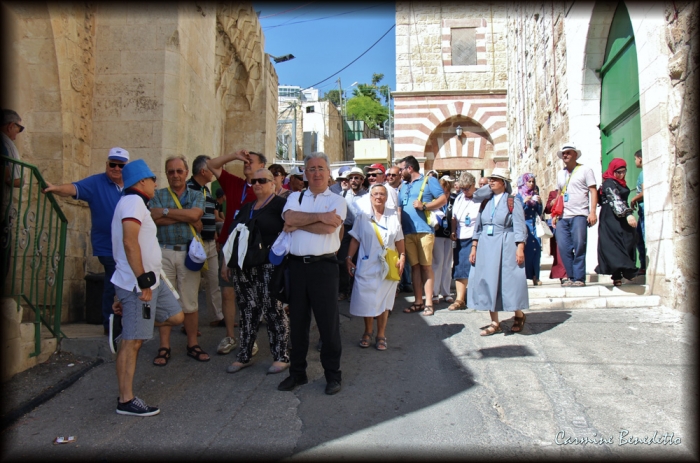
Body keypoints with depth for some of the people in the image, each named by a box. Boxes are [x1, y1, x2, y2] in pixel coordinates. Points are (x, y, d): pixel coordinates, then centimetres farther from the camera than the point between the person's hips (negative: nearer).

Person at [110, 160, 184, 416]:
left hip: (150, 281, 10)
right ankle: (126, 401, 4)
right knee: (132, 341, -4)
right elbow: (130, 242, -24)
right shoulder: (133, 201, -13)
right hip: (138, 283, -10)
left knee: (176, 317, 13)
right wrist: (143, 281, -23)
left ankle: (123, 320, 18)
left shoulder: (134, 202, 19)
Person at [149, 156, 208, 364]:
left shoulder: (196, 195, 10)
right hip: (164, 253, 0)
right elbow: (155, 218, -10)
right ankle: (164, 347, 13)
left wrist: (166, 211, -9)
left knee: (190, 302, 4)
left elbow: (194, 214, -12)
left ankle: (193, 344, 16)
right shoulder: (158, 195, 9)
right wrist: (187, 218, -10)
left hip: (189, 253, 0)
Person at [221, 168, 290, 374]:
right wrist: (227, 263, 19)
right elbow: (232, 235, 22)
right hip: (243, 266, 6)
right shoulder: (246, 208, 21)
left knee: (273, 310, -5)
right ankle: (244, 356, 19)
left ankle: (282, 356, 4)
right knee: (247, 311, 10)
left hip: (268, 266, -6)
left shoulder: (280, 204, 0)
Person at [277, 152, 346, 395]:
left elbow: (329, 227, -14)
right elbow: (289, 217, -9)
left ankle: (332, 374, 18)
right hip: (297, 265, 3)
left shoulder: (337, 200, 5)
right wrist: (320, 217, -13)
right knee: (297, 321, 11)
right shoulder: (295, 197, 13)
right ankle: (297, 372, 25)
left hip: (324, 266, -3)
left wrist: (297, 224, -6)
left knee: (328, 322, 3)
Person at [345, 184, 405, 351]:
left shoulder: (394, 215, 8)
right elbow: (355, 240, 4)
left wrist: (402, 257, -1)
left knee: (384, 301, 3)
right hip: (367, 265, -1)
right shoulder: (362, 216, 5)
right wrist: (349, 258, -3)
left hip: (387, 266, 1)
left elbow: (399, 240, 9)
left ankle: (381, 335, 15)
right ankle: (368, 332, 20)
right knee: (367, 300, 2)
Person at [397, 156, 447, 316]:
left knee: (426, 266, -3)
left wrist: (424, 205, -15)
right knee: (414, 266, 6)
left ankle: (428, 303, 1)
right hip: (407, 232, 6)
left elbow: (443, 199, -4)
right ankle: (418, 302, 12)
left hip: (424, 230, -5)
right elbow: (398, 207, 23)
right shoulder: (403, 186, 22)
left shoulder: (429, 180, 4)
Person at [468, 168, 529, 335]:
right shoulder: (486, 202, 13)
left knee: (509, 281, 0)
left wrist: (520, 248, -17)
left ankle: (518, 315, 25)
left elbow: (520, 227, -7)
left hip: (506, 246, -5)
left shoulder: (513, 202, -1)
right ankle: (494, 323, 10)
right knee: (488, 282, 3)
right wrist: (474, 248, 8)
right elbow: (478, 227, 14)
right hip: (486, 246, 5)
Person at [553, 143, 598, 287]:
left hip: (579, 215, -5)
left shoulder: (584, 170, 5)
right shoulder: (560, 174, 20)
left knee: (579, 247, -7)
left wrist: (592, 212, -11)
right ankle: (571, 277, 8)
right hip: (563, 217, 5)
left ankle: (579, 278, 0)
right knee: (564, 248, 0)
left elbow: (593, 191, -1)